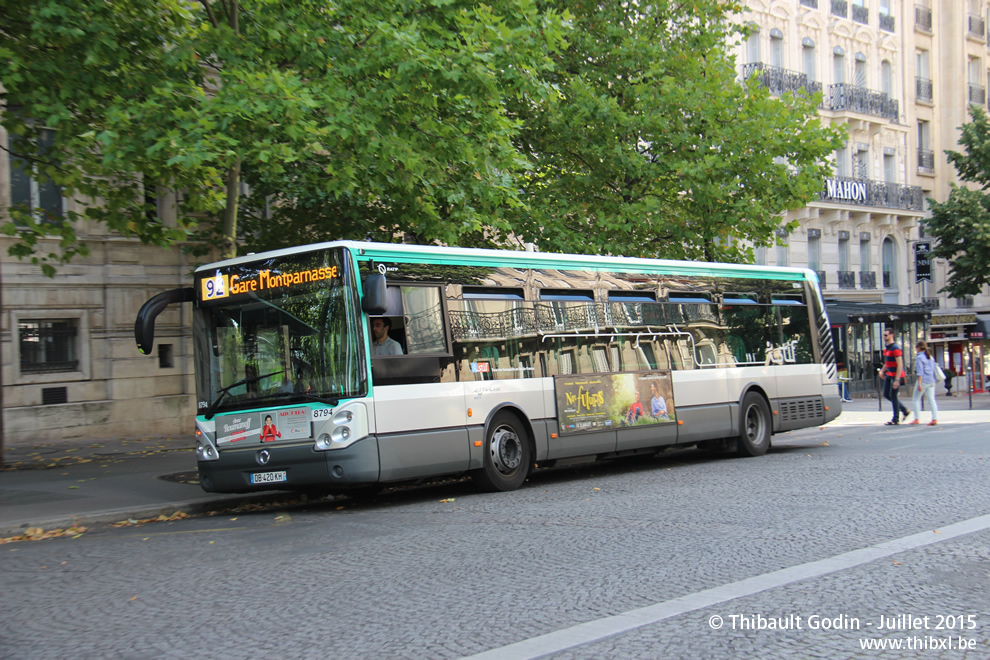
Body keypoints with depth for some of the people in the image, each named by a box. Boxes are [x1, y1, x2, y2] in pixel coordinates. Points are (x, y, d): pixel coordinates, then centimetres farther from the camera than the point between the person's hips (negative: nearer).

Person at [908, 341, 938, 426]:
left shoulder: (919, 358, -9)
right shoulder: (931, 357, 13)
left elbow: (920, 372, -15)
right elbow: (933, 369, 16)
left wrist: (919, 384, -17)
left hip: (923, 380, -7)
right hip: (931, 381, 7)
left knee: (915, 399, 4)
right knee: (931, 400, 3)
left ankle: (916, 419, 2)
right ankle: (935, 419, -6)